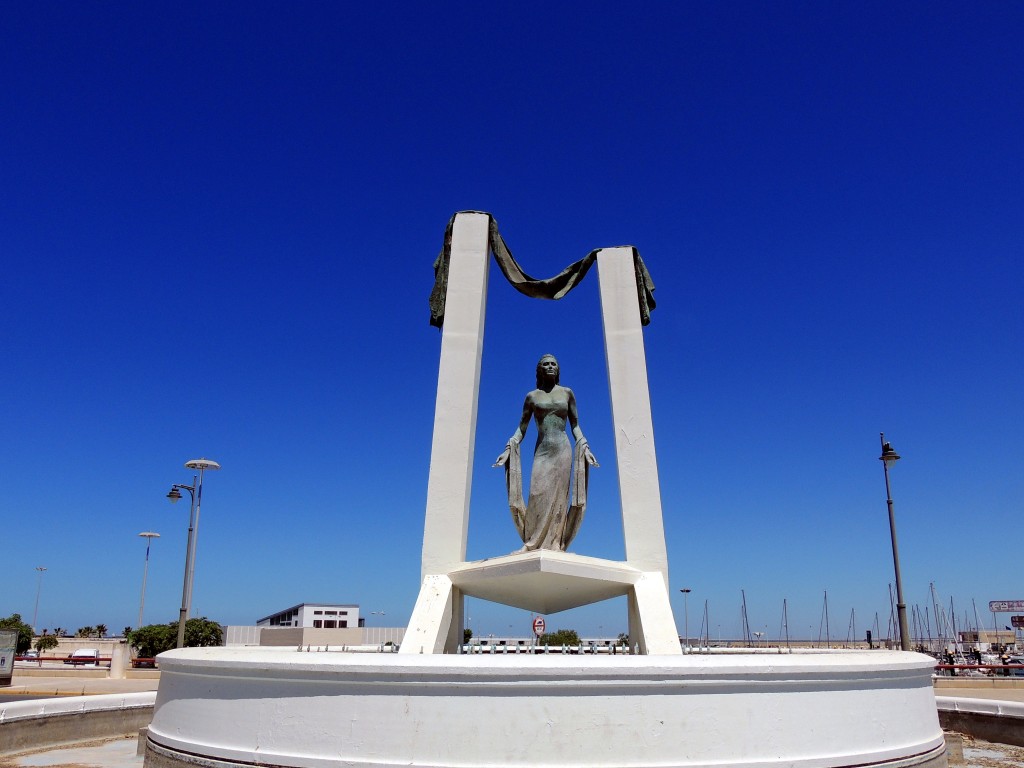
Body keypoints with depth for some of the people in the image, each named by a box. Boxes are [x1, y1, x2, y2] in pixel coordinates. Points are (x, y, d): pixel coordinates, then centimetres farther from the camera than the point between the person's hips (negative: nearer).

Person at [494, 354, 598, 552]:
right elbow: (521, 428, 9)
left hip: (563, 450, 0)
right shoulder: (532, 396, 10)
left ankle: (555, 544, -7)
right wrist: (508, 449, -3)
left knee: (558, 496, -5)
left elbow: (575, 426, 11)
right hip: (541, 451, 0)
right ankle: (533, 543, -12)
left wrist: (585, 448, -1)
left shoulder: (567, 393, 11)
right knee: (538, 495, -11)